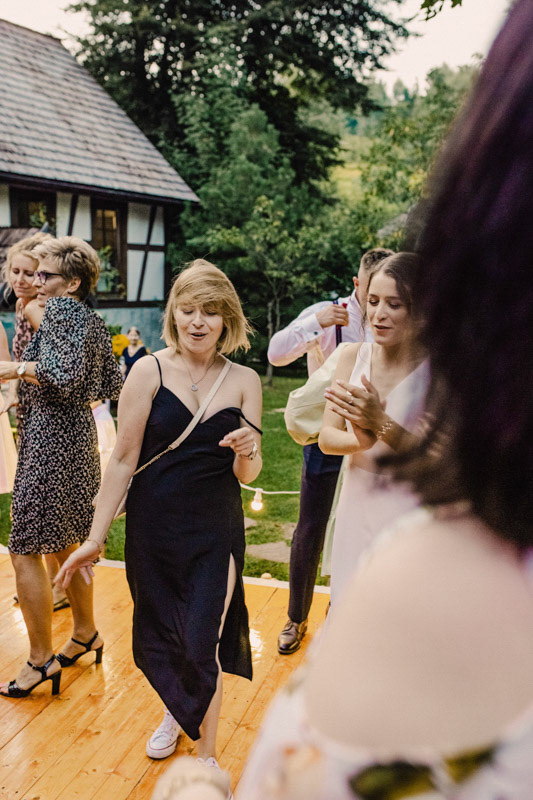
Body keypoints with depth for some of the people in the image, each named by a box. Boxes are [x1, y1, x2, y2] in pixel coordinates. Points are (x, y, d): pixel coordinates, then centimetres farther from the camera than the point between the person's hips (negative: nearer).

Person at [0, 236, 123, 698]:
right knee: (65, 542, 20)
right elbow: (112, 386, 15)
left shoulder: (61, 309, -12)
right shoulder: (94, 322, 13)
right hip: (79, 434, 10)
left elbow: (64, 374, -26)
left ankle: (41, 659, 7)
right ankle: (86, 634, 33)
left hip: (51, 437, -10)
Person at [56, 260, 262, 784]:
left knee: (201, 646, 0)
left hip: (215, 532, 0)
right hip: (152, 528, 1)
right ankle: (174, 712, 50)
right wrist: (97, 537, -6)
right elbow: (123, 459, -6)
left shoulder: (244, 381, -4)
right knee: (157, 638, 16)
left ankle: (206, 755, 27)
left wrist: (248, 452, -24)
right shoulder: (150, 372, -9)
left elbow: (246, 476, -1)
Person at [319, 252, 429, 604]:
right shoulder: (353, 356, 0)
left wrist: (382, 425, -28)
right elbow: (326, 438, -1)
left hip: (409, 516, -4)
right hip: (355, 507, 4)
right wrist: (360, 440, -21)